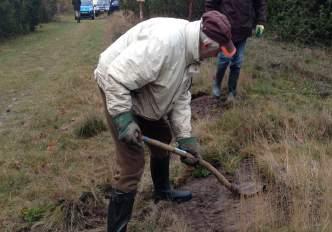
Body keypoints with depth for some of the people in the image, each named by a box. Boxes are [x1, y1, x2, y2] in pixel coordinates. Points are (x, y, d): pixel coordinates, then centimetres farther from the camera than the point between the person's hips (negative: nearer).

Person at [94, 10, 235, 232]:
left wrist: (185, 137, -2)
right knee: (132, 164, -8)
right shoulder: (164, 41, -36)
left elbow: (181, 96, 1)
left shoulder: (190, 49, -3)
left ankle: (163, 190, 49)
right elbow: (117, 77, -35)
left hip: (145, 94, 10)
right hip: (119, 92, -9)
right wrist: (124, 119, -32)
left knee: (163, 141, 23)